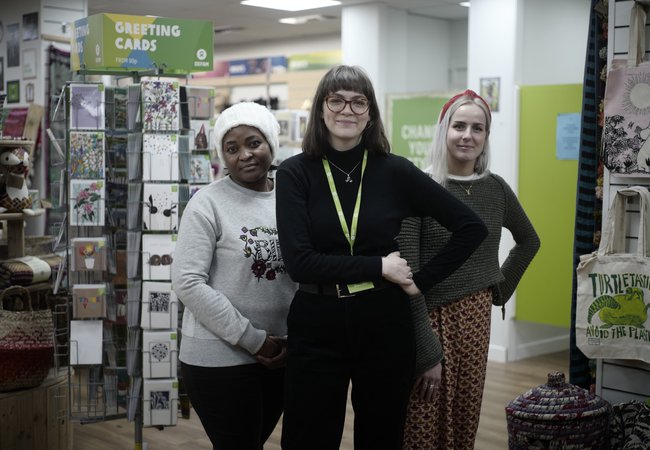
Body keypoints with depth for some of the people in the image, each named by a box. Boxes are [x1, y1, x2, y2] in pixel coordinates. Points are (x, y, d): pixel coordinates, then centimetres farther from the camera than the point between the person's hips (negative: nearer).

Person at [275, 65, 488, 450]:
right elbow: (299, 262, -15)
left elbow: (471, 227, 2)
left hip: (384, 325, 1)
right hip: (315, 328, -1)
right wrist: (379, 267, -14)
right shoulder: (295, 173, -5)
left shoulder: (395, 171, -2)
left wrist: (423, 281, -2)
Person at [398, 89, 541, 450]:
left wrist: (501, 287, 13)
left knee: (465, 421, 13)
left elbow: (529, 241, 23)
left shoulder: (495, 187, 5)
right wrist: (423, 347, -17)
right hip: (430, 316, -5)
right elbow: (406, 273, -14)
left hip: (476, 317, 5)